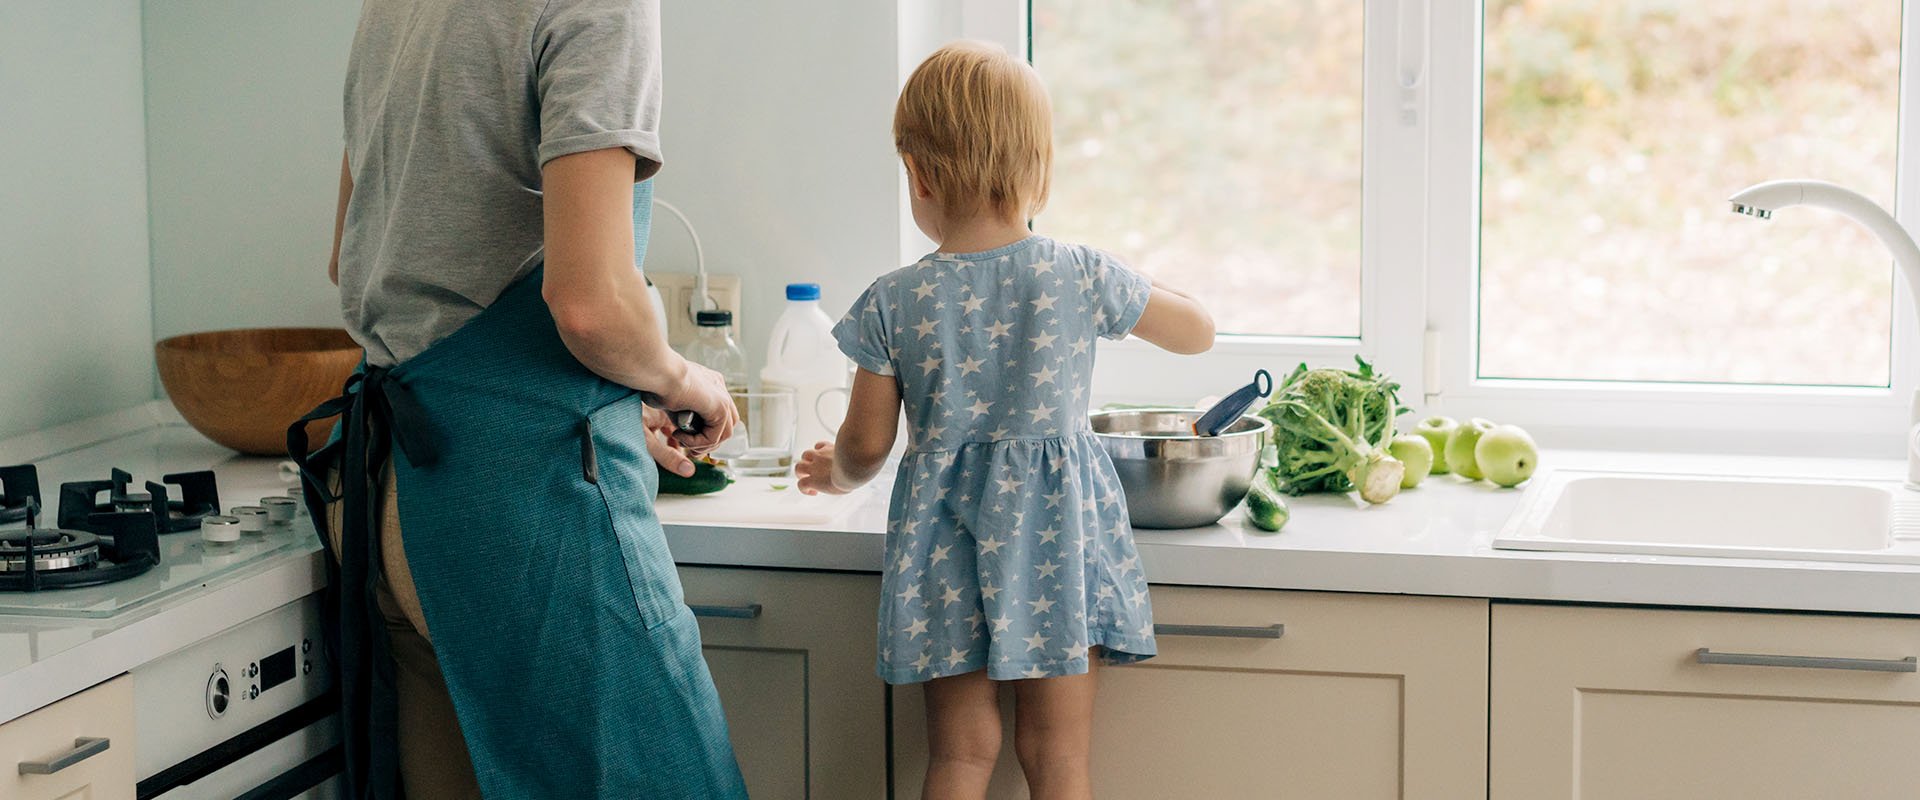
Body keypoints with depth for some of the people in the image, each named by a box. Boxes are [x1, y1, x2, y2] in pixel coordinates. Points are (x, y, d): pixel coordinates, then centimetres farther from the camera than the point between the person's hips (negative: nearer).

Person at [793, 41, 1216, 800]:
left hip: (946, 534, 0)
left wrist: (835, 470, 24)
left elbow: (867, 444, 1)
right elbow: (1198, 331, 9)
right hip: (1058, 525, 0)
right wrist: (1131, 290, 28)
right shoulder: (1083, 276, -6)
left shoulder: (892, 303, -7)